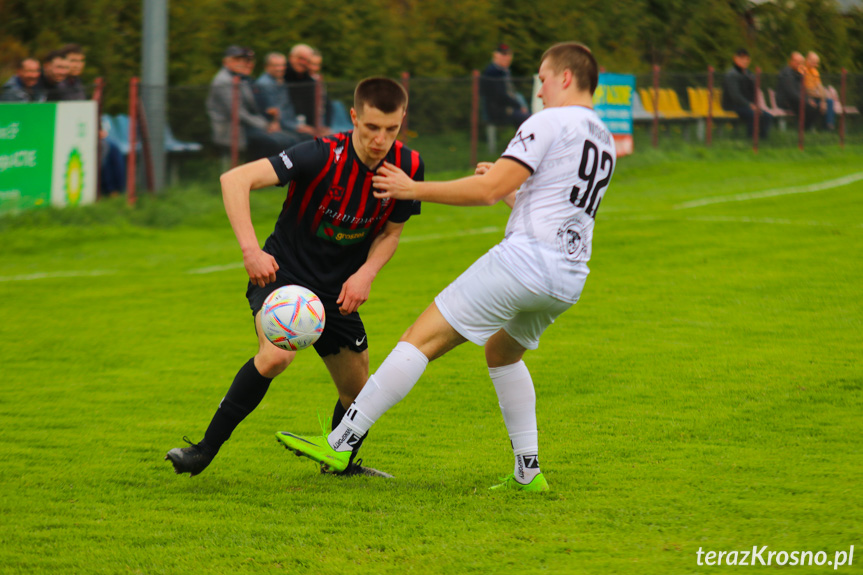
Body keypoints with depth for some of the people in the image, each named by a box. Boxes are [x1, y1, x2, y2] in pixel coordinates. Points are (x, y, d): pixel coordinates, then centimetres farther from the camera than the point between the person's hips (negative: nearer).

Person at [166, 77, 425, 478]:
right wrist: (250, 249, -41)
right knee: (276, 355, -32)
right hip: (282, 276, -5)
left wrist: (366, 273, -12)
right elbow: (235, 180, -31)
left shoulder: (408, 167, -9)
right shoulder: (324, 156, -25)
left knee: (357, 394, 10)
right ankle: (206, 449, -21)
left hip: (338, 292, 5)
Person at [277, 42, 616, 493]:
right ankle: (528, 470, 24)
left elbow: (487, 190, -11)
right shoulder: (605, 142, 20)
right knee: (502, 350, 31)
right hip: (570, 281, 9)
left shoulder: (549, 123, -6)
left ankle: (341, 443, -11)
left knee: (421, 339, -7)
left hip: (525, 259, -8)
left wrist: (415, 190, -3)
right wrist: (510, 188, 38)